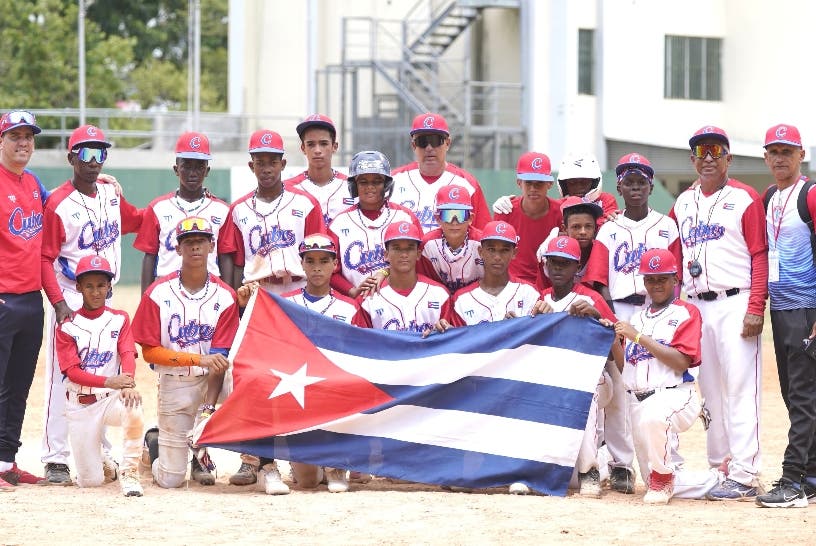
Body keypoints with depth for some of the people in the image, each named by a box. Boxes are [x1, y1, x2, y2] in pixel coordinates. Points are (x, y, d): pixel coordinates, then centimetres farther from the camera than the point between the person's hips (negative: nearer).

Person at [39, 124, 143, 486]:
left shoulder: (111, 195, 6)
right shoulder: (58, 204, -12)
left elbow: (137, 220, 24)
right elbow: (46, 259, -13)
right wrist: (59, 303, -22)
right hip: (70, 299, -6)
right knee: (63, 379, -6)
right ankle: (55, 460, -2)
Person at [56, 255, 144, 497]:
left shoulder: (119, 320, 6)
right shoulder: (67, 327, 1)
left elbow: (128, 355, -9)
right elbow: (71, 371, -10)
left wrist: (129, 384, -32)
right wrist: (109, 382, -27)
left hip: (112, 399, 0)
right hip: (80, 406, 0)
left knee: (133, 409, -38)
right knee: (90, 481, -5)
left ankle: (129, 472, -21)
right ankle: (101, 463, 33)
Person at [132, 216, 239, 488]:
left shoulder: (224, 296, -5)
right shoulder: (158, 293, -7)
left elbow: (219, 358, -10)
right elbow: (149, 352, -9)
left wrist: (208, 407, -22)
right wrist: (198, 359, -22)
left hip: (210, 382, 2)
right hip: (174, 385, -2)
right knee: (170, 479, -7)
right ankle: (154, 443, 33)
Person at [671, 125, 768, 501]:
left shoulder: (745, 199, -1)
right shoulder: (683, 203, 16)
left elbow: (760, 256, -7)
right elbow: (675, 259, 20)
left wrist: (755, 308, -14)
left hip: (734, 304, -6)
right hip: (696, 307, 6)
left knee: (739, 390, -9)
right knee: (709, 391, 9)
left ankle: (743, 477, -11)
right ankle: (718, 467, 15)